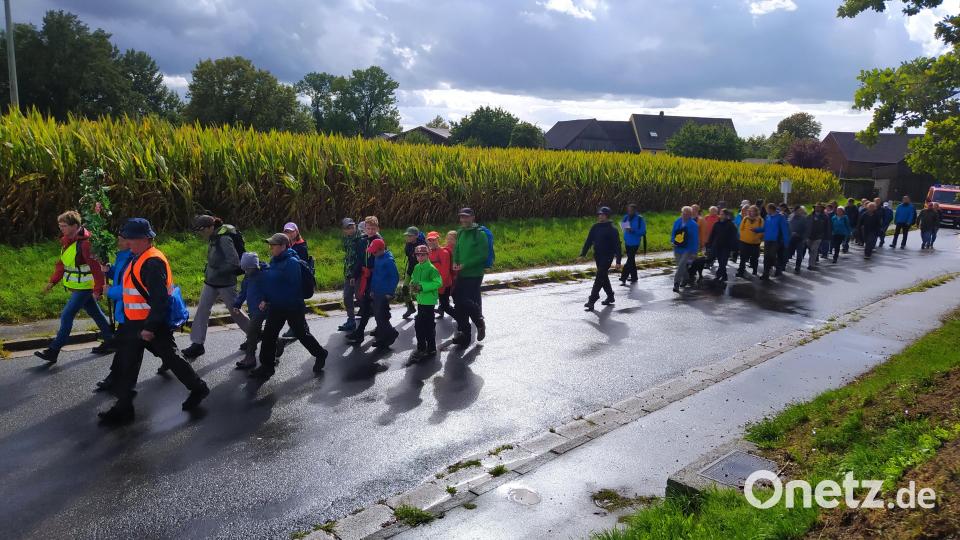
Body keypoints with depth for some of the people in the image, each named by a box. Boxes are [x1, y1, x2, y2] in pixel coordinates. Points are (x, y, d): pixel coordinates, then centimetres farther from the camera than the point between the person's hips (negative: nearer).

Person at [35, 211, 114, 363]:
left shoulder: (85, 243, -22)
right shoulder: (67, 241, 8)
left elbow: (96, 268, -24)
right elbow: (62, 263, 17)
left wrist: (98, 290, -24)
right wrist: (52, 281, 11)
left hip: (84, 288, -9)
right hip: (77, 287, 9)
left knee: (67, 316, -9)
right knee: (95, 313, 17)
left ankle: (53, 351, -3)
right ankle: (110, 341, 28)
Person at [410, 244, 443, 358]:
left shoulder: (431, 268, -15)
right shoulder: (416, 267, 9)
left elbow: (438, 283, -22)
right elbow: (413, 279, 24)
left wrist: (422, 287, -23)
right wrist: (413, 285, 0)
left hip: (429, 301, -8)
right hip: (420, 300, 8)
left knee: (428, 325, -2)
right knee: (418, 325, 14)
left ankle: (431, 349, 9)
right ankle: (421, 348, 27)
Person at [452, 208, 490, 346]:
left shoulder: (480, 233, -10)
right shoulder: (460, 233, 11)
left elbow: (483, 255, -16)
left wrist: (465, 265, -18)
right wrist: (455, 262, 0)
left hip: (474, 274, -7)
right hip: (461, 274, 7)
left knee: (467, 301, -11)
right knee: (458, 301, 6)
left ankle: (480, 323, 16)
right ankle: (463, 332, 18)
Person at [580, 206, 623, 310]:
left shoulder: (612, 229, -10)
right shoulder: (595, 227, 6)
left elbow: (617, 245, -10)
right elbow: (589, 241, 10)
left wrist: (618, 261, -13)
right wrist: (583, 254, 3)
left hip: (607, 257, -6)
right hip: (597, 256, 6)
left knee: (599, 278, -11)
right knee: (604, 277, 17)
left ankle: (592, 300, -13)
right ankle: (610, 297, 33)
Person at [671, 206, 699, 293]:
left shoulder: (693, 225, -11)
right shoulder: (677, 222, 2)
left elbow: (695, 239, -10)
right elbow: (673, 233, 14)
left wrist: (694, 252, -11)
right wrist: (673, 241, -5)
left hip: (687, 249, -5)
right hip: (677, 248, 6)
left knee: (681, 266, -18)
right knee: (681, 266, 18)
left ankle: (676, 284, -18)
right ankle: (686, 279, 41)